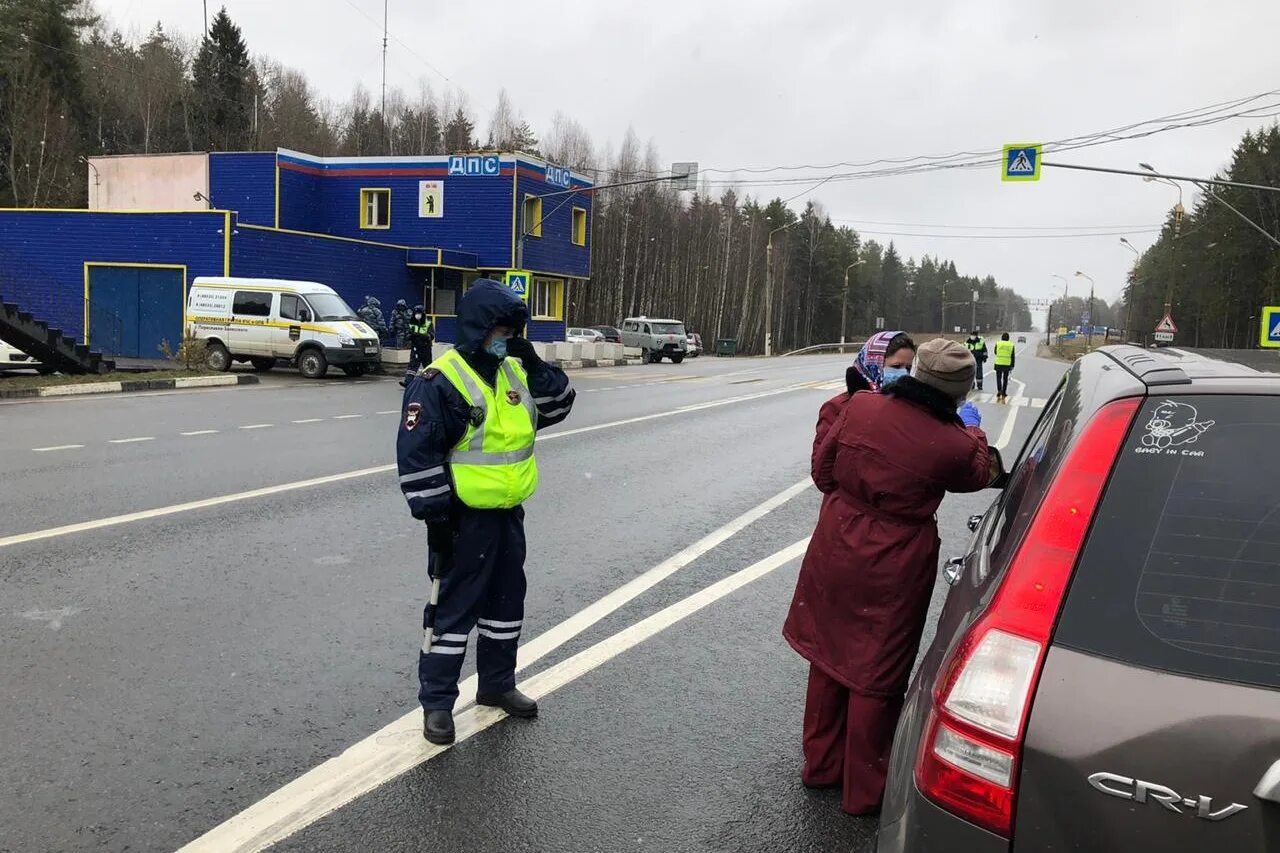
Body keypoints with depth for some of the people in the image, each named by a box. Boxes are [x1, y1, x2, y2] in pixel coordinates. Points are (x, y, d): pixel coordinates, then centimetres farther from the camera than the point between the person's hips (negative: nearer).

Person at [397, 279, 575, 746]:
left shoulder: (513, 370, 6)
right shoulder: (440, 380, -18)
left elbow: (557, 408, 7)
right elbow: (417, 453, -19)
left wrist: (535, 367, -8)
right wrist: (435, 514, -19)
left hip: (508, 513, 8)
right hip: (464, 517, -8)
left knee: (507, 602, 18)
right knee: (454, 608, 1)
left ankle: (497, 685, 35)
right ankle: (436, 702, 15)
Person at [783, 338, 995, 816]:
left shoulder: (860, 407, -11)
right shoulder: (954, 444, -20)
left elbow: (823, 470, 0)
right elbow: (977, 477, 5)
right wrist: (973, 428, 21)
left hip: (835, 550, 4)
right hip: (892, 570, -4)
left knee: (830, 654, 21)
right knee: (875, 675, 12)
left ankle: (821, 764, 39)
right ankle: (864, 790, 29)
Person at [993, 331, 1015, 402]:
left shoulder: (998, 343, -3)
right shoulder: (1011, 345, 1)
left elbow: (995, 352, 12)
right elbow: (1012, 357, 3)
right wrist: (1012, 366, 8)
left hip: (998, 364, -1)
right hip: (1007, 364, 1)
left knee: (998, 378, 8)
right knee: (1005, 379, 11)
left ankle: (999, 391, -8)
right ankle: (1003, 395, 14)